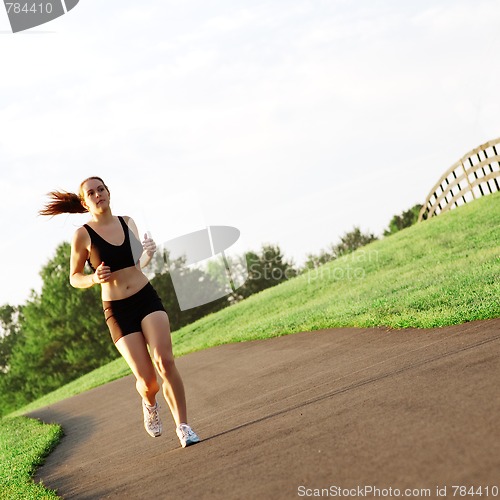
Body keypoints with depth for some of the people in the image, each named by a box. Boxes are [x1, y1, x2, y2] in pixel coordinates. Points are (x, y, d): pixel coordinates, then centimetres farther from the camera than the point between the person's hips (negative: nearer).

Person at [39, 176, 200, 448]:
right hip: (117, 310, -2)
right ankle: (150, 404, 32)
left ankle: (183, 426, -7)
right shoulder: (83, 235, -6)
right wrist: (94, 278, -17)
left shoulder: (127, 222, 7)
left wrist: (148, 254, -1)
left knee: (165, 361, -16)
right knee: (146, 379, -5)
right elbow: (74, 278, 3)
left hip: (147, 298, 3)